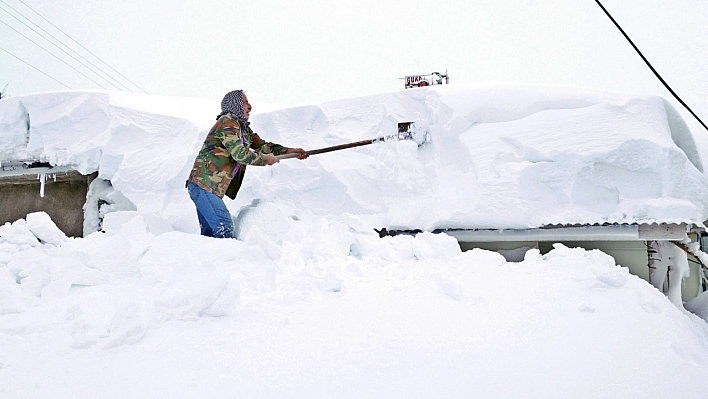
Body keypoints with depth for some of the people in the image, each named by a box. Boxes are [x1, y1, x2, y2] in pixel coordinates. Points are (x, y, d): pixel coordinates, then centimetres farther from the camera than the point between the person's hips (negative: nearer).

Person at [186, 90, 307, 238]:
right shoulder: (227, 123, -12)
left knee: (209, 231, 10)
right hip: (204, 185, -10)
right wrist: (266, 159, -8)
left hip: (209, 187, 10)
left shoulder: (243, 127, 17)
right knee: (224, 227, -14)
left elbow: (260, 145, 17)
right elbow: (241, 154, -19)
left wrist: (289, 151, 7)